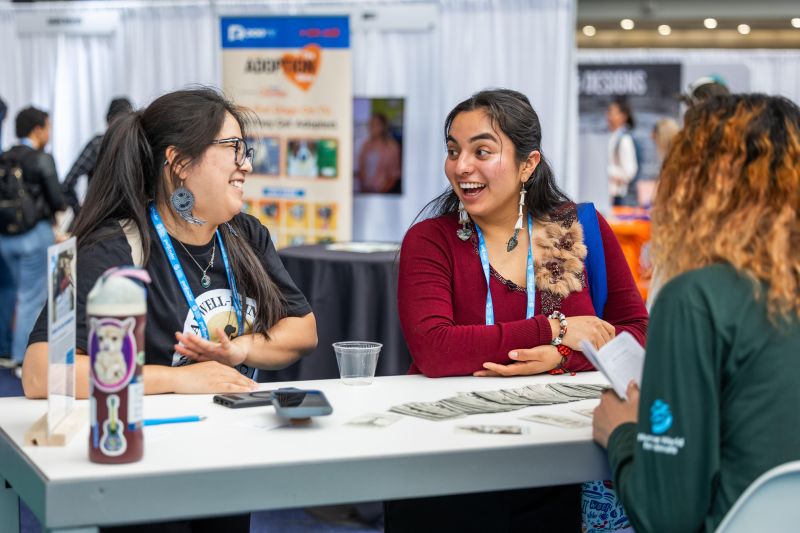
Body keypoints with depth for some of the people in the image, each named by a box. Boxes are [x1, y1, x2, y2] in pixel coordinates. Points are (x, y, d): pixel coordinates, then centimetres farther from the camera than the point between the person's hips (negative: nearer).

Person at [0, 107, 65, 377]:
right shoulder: (41, 160, -12)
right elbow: (57, 200, -12)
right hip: (35, 235, -6)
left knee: (27, 294, 20)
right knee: (32, 298, 2)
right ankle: (24, 360, 5)